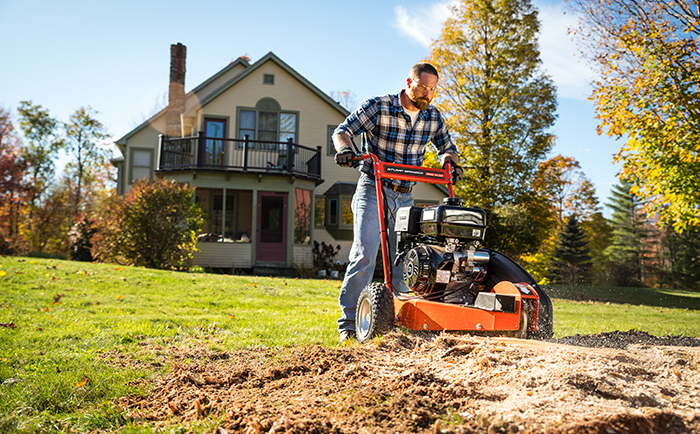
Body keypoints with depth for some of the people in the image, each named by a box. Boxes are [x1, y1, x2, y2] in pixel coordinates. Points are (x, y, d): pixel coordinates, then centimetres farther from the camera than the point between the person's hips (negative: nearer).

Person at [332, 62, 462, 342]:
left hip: (405, 197, 5)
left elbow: (446, 146, 21)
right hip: (372, 191, -5)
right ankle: (348, 322, -10)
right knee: (365, 254, -16)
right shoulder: (378, 107, -8)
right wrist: (344, 148, -27)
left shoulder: (433, 117, 6)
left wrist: (450, 161, -2)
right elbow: (343, 130, -5)